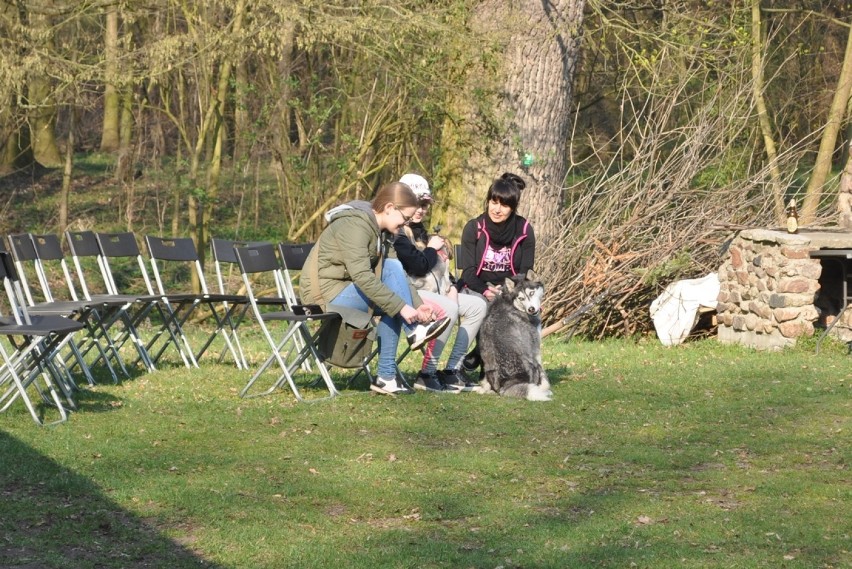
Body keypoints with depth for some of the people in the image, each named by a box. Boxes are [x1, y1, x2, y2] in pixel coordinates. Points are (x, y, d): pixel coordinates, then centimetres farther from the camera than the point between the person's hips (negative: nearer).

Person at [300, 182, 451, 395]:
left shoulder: (378, 229, 10)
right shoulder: (354, 226, -20)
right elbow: (362, 277, -30)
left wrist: (416, 306, -8)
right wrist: (402, 307, -31)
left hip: (345, 290, 10)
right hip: (325, 292, -10)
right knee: (393, 269, -19)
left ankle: (386, 377, -5)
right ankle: (415, 331, -11)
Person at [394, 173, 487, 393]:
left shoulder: (419, 231, 20)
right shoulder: (398, 234, -12)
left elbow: (439, 266, 24)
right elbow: (419, 266, -21)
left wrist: (450, 286, 7)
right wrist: (432, 249, -2)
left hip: (435, 291, 11)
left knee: (477, 306, 4)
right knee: (448, 308, -35)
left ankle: (452, 370, -1)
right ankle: (426, 375, -27)